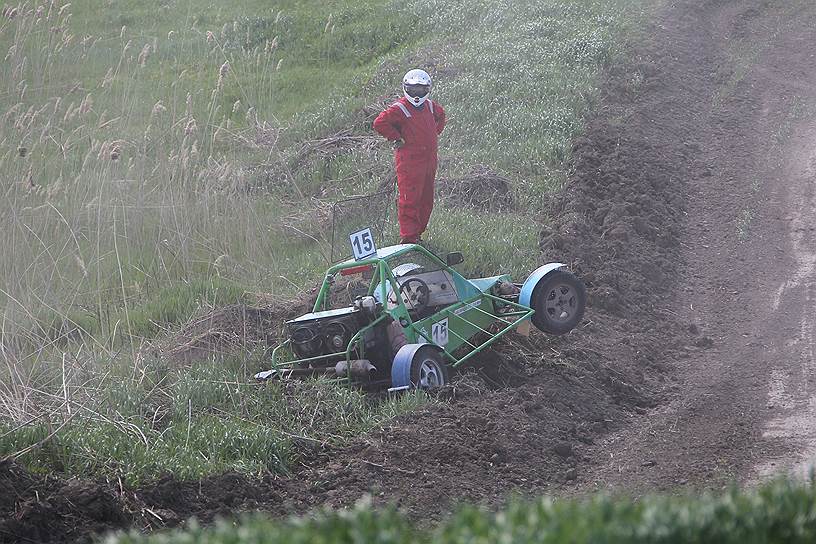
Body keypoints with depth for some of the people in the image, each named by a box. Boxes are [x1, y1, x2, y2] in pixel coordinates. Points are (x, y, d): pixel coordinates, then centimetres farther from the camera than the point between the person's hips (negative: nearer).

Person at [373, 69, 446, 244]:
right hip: (409, 162, -8)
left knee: (426, 200, 12)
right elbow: (380, 123, -20)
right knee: (410, 200, -10)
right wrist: (397, 139, -15)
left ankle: (417, 233, 22)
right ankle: (408, 237, -10)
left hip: (429, 160, 8)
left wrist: (435, 134, 21)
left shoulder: (430, 106, 13)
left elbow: (440, 115, 36)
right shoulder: (399, 108, -10)